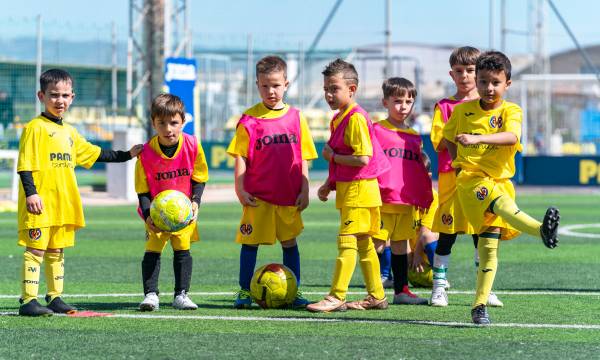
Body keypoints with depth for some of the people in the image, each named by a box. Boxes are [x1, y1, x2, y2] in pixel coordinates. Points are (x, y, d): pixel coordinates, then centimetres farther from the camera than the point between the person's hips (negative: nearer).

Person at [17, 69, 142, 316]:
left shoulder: (69, 132, 18)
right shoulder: (35, 128, -6)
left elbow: (94, 154, 27)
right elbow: (25, 165, -12)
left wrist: (127, 156, 26)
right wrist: (30, 193, -22)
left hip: (63, 203, 8)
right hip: (40, 203, -8)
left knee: (57, 251, 13)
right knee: (36, 250, -8)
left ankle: (55, 298, 20)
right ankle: (28, 301, -7)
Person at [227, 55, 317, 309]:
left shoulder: (296, 118, 5)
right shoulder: (249, 119, -1)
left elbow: (303, 159, 7)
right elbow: (240, 157, -1)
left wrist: (304, 191, 3)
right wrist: (240, 190, -8)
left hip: (289, 197, 2)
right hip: (257, 197, -2)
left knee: (290, 243, 8)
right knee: (250, 243, 1)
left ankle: (293, 292, 16)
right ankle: (244, 291, 10)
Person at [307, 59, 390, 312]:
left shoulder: (356, 118, -17)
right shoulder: (339, 119, 15)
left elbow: (362, 158, -25)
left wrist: (332, 156, -14)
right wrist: (329, 184, 16)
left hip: (359, 188, -10)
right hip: (347, 188, 10)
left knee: (347, 241, -11)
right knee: (363, 243, 13)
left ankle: (336, 297, -12)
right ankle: (376, 296, 19)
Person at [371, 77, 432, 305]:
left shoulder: (415, 137, 16)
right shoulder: (377, 130, -2)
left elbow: (421, 172, 21)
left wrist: (424, 198, 17)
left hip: (407, 202, 5)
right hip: (382, 200, -5)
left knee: (400, 245, 11)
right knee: (377, 244, -3)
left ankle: (401, 290, 16)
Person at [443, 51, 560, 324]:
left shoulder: (511, 111, 1)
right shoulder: (462, 111, 7)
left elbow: (511, 137, -21)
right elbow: (448, 137, 24)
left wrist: (478, 139, -34)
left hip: (500, 179, 2)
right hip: (471, 178, -2)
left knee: (489, 247, -2)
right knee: (500, 200, -34)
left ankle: (480, 305, 6)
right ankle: (541, 230, -63)